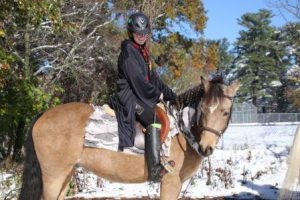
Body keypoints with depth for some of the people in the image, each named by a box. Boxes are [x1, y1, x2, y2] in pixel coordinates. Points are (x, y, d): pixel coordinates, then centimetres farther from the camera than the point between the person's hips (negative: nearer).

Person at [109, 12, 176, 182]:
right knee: (154, 121, -28)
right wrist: (157, 94, -9)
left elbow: (153, 76, 18)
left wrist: (171, 95, 10)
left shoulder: (143, 51, 17)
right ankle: (155, 169, -32)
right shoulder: (128, 50, -10)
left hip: (143, 93, 10)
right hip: (129, 94, -10)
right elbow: (137, 79, -17)